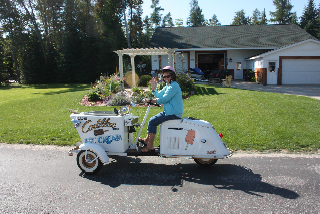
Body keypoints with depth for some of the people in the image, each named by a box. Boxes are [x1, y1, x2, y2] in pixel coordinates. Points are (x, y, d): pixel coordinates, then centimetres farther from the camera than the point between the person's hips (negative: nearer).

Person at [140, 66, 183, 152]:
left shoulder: (174, 86, -16)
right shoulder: (168, 86, 17)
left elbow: (163, 99, -22)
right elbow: (159, 96, 13)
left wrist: (150, 100, -17)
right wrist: (154, 88, -3)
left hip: (174, 114, -10)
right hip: (169, 111, 10)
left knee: (152, 122, -14)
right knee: (152, 119, 15)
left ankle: (150, 146, -6)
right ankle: (147, 140, 27)